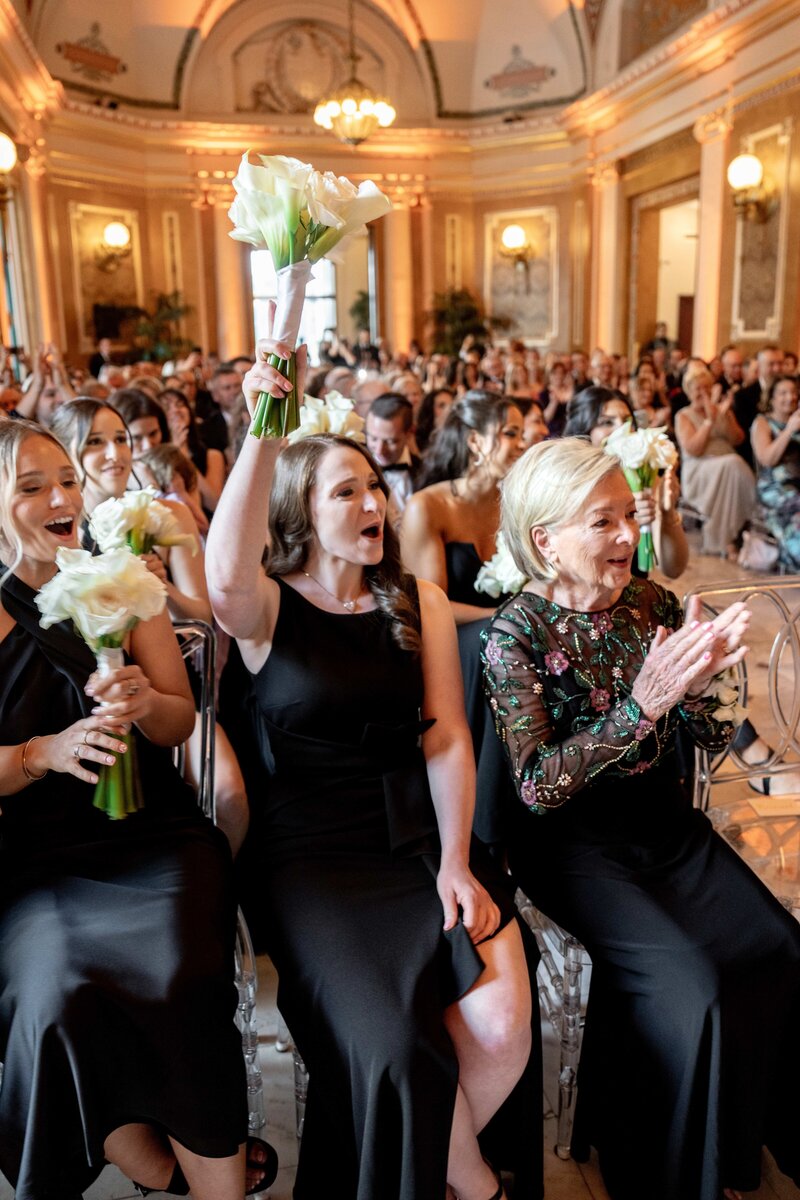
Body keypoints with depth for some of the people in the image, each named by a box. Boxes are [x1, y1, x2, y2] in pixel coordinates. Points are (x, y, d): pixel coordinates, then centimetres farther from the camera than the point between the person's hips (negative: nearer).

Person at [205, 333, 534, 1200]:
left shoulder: (419, 602, 10)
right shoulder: (269, 607, 0)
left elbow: (446, 736, 4)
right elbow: (225, 578, -26)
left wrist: (454, 860, -6)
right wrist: (265, 431, -31)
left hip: (419, 838, 3)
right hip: (310, 848, -3)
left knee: (502, 1022, -19)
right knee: (396, 1047, -23)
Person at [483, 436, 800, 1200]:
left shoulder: (651, 603, 1)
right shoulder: (516, 633, -14)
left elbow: (711, 739, 4)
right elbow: (537, 786, -20)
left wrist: (697, 683, -18)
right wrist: (641, 705, -29)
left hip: (668, 822, 5)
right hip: (576, 841, -5)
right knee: (692, 988, -20)